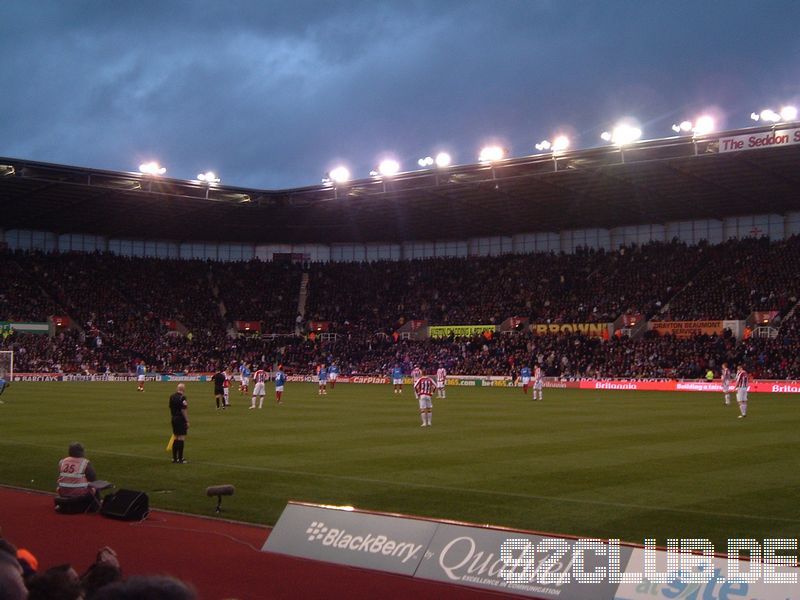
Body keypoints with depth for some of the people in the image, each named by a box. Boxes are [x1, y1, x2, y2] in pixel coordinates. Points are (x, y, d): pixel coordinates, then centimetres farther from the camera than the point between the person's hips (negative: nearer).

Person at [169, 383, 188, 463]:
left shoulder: (172, 397, 8)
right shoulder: (182, 398, -16)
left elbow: (170, 409, 13)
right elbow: (183, 410, -18)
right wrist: (187, 421, -13)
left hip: (174, 419, 8)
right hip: (181, 420, -8)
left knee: (176, 438, 15)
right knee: (182, 438, -4)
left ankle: (174, 458, 18)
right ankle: (180, 459, -4)